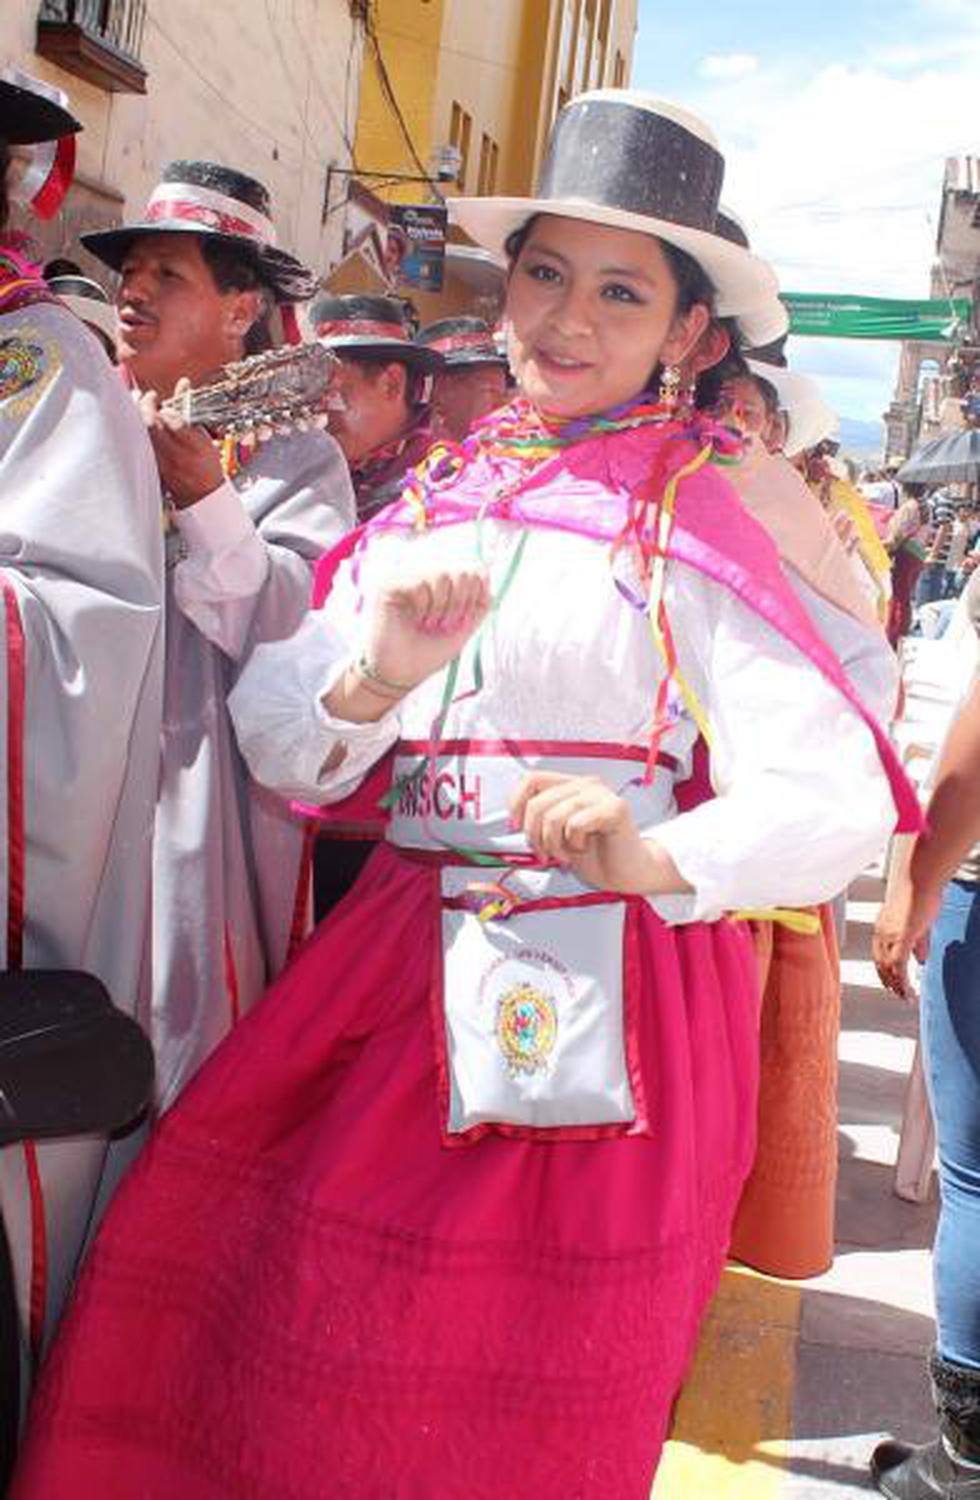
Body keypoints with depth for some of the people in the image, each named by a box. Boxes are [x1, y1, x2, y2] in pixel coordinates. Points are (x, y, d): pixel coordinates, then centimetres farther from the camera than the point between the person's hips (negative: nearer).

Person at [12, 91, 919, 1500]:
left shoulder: (689, 532, -6)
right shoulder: (435, 500, 8)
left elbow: (838, 798, -14)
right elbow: (283, 747, 4)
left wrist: (650, 858, -30)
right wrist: (378, 673, -17)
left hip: (600, 1000, -4)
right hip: (400, 964, 5)